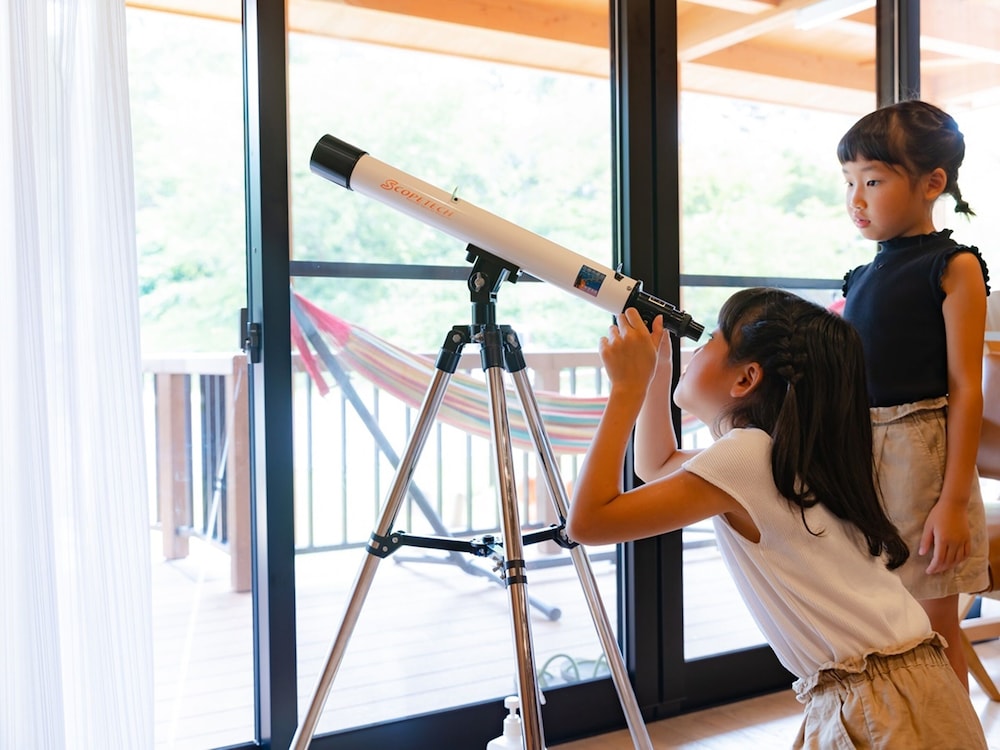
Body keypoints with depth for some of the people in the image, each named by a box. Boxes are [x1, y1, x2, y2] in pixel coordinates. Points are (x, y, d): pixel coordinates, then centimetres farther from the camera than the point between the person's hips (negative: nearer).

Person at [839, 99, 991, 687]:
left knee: (933, 626, 4)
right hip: (856, 453, 6)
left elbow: (965, 388, -10)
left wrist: (953, 500, -15)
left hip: (919, 453, -6)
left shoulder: (953, 267, -5)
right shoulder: (863, 278, 13)